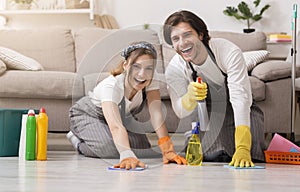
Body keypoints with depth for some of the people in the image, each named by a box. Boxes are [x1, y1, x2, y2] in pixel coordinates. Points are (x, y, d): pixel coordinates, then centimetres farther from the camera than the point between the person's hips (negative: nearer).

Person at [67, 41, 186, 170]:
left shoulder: (150, 82, -26)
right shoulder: (111, 86, -42)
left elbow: (157, 116, -34)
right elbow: (116, 127, -55)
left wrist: (167, 150, -46)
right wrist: (127, 156, -72)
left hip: (122, 116, 6)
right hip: (87, 115, -6)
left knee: (143, 147, -10)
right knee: (108, 147, -32)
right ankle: (78, 141, 2)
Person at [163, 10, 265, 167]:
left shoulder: (229, 53, -29)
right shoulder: (174, 69, -18)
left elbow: (240, 99, -38)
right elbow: (181, 113, -17)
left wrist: (242, 148, -50)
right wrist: (190, 97, -44)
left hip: (242, 117, -2)